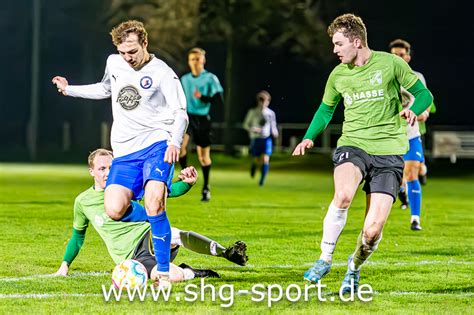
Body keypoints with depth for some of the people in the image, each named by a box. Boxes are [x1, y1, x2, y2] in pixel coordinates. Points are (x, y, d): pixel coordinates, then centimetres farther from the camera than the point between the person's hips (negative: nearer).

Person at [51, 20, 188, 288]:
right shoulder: (114, 64, 12)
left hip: (156, 145, -5)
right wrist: (70, 90, 36)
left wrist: (175, 142, -27)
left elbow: (180, 113, -9)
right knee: (114, 211, -15)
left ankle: (163, 272, -18)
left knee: (153, 202, -27)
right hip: (125, 151, 5)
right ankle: (153, 217, 19)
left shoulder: (162, 73, -5)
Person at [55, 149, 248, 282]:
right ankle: (190, 273, -7)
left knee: (176, 235, -40)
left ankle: (226, 252, -28)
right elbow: (78, 236, 25)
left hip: (152, 237, 1)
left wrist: (187, 183, -11)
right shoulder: (82, 202, 9)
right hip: (133, 256, -1)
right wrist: (65, 264, 18)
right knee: (173, 276, -37)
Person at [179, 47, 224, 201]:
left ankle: (206, 187, 23)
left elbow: (220, 101, -11)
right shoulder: (184, 79, 10)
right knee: (180, 144, -27)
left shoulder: (211, 79, -4)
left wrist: (202, 97, -23)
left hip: (202, 119, -2)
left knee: (204, 155, 5)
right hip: (187, 117, 2)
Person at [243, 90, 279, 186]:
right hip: (255, 139, 0)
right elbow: (245, 125, 3)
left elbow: (273, 125, 15)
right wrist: (253, 129, -16)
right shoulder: (252, 112, -2)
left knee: (265, 160, -16)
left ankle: (262, 180, -4)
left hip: (267, 139, 0)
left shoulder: (271, 113, 3)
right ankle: (253, 165, 41)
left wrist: (274, 132, -7)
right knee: (256, 161, 2)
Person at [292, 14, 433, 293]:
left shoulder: (390, 63, -2)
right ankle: (325, 258, -14)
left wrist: (413, 110, -18)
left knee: (372, 230, -10)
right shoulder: (338, 75, 9)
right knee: (343, 194, -33)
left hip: (389, 152, -2)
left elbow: (424, 94, 5)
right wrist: (309, 138, 9)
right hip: (353, 144, 2)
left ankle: (355, 265, 24)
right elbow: (326, 108, 26)